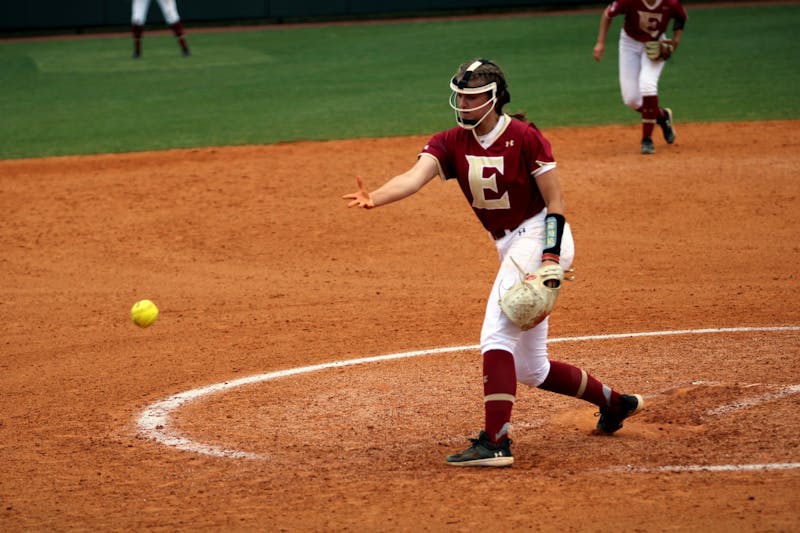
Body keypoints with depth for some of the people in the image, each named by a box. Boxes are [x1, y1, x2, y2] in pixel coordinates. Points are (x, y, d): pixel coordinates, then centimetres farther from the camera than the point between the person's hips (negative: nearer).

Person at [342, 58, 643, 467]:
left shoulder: (524, 137, -13)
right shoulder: (451, 143, 1)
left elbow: (555, 200, -12)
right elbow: (415, 177, -17)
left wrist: (551, 258, -23)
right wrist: (374, 198, -37)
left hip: (540, 236, -8)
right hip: (510, 247, 8)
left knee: (496, 336, -23)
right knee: (530, 369, 14)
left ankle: (495, 442, -28)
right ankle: (613, 403, 35)